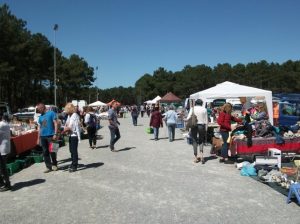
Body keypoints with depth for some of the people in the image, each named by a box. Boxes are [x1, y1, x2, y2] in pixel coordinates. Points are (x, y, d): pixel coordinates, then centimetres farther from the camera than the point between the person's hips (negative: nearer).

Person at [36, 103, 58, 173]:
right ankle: (48, 167, 13)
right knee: (45, 152, 6)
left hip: (50, 135, -6)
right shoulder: (40, 117, 14)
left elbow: (55, 124, -7)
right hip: (43, 136, 6)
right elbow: (39, 127, 17)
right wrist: (38, 138, 14)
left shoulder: (51, 113, -4)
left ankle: (54, 165, 18)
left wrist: (55, 134, -14)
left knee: (52, 151, 0)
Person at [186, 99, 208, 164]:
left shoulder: (192, 109, 0)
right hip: (201, 126, 1)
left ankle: (196, 157, 9)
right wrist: (206, 129, 8)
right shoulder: (204, 109, 2)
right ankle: (201, 154, -7)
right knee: (201, 141, 13)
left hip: (194, 126, 0)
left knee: (195, 141, 7)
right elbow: (206, 120, 3)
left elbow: (188, 118, -8)